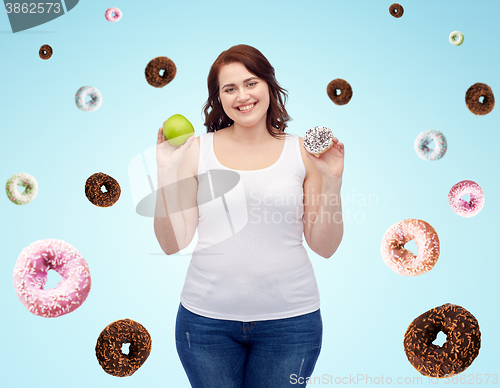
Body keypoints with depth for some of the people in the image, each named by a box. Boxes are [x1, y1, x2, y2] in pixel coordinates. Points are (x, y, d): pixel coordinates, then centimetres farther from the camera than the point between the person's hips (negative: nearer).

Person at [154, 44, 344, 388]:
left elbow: (325, 247, 2)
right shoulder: (197, 150, 0)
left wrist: (332, 182, -10)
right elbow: (172, 243, -1)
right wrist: (167, 172, -9)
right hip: (207, 318, 0)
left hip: (289, 318, 0)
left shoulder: (302, 151, 0)